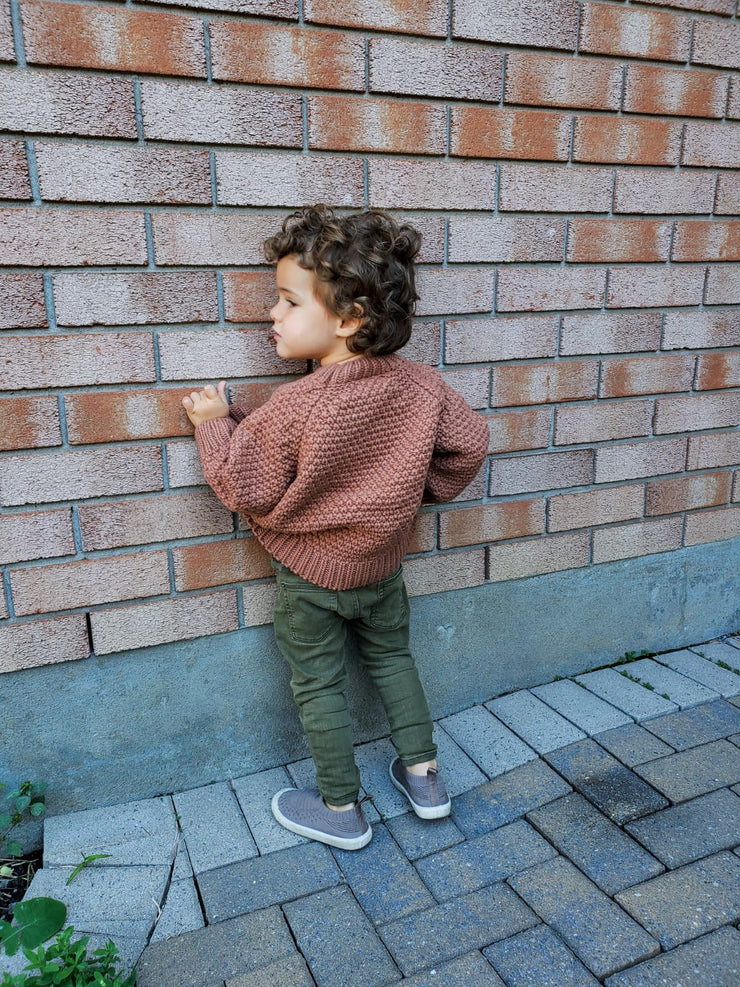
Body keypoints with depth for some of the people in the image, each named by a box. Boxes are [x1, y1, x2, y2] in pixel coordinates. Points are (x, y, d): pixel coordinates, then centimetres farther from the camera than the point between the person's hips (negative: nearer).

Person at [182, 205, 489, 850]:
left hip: (312, 573, -5)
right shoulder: (420, 385, -13)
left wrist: (214, 424, -6)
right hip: (384, 561, 5)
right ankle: (425, 776, 36)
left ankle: (341, 810, 29)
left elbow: (243, 487, -21)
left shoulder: (296, 407, -30)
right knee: (392, 657, 25)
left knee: (318, 685, 14)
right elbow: (469, 442, -3)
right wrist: (427, 489, 12)